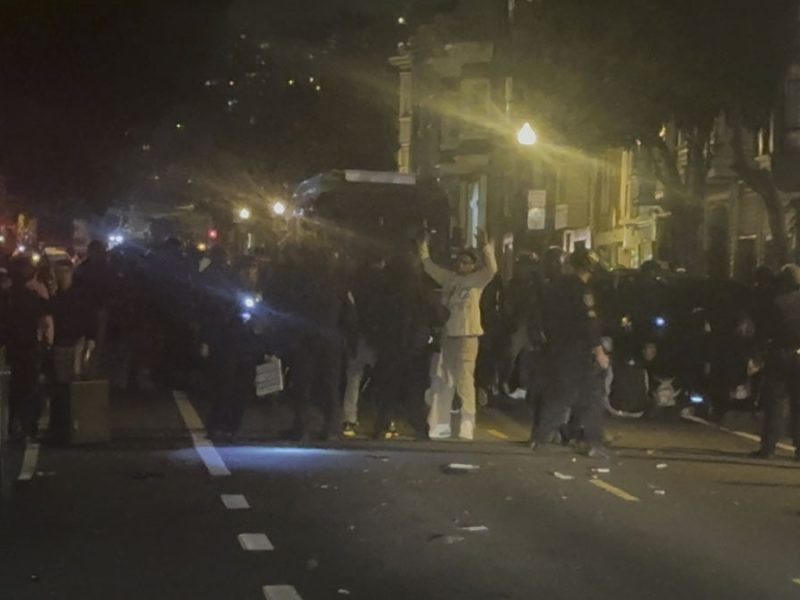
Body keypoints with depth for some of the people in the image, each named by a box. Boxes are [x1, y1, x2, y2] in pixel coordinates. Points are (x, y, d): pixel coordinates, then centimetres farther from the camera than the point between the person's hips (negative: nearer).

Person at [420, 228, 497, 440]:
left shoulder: (477, 280, -3)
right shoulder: (449, 277, 11)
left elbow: (492, 269, -21)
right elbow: (429, 266, 21)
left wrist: (486, 247, -30)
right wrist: (424, 246, 14)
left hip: (467, 336, -6)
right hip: (447, 335, 6)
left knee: (464, 380, -9)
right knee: (444, 380, 10)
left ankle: (467, 424, -4)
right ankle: (440, 424, 18)